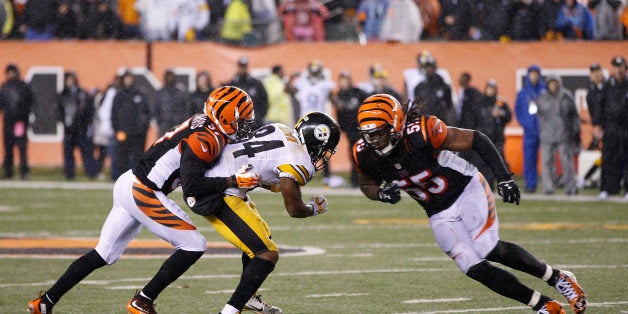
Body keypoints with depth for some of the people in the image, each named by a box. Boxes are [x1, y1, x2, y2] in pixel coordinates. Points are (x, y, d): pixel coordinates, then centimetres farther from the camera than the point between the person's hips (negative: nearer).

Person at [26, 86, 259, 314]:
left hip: (127, 184, 10)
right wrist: (233, 181, -23)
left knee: (103, 254, 17)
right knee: (194, 246, -5)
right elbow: (192, 187, -25)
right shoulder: (204, 140, -19)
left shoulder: (202, 123, 8)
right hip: (144, 194, -10)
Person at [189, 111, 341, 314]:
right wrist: (314, 209, 14)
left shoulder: (281, 130, 11)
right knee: (267, 254, -8)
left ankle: (249, 297, 40)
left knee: (262, 235, 27)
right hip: (217, 197, -10)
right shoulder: (300, 162, -13)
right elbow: (294, 209, -5)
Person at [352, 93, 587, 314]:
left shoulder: (421, 133, -28)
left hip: (467, 190, -5)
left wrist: (503, 176, -25)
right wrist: (381, 193, -16)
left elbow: (477, 140, -19)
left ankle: (556, 277, -1)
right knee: (474, 268, -9)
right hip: (440, 214, 5)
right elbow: (367, 185, 8)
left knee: (488, 250, -22)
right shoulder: (365, 155, -14)